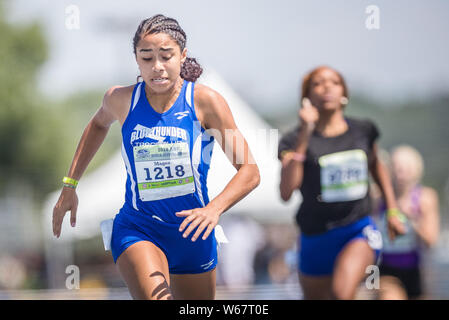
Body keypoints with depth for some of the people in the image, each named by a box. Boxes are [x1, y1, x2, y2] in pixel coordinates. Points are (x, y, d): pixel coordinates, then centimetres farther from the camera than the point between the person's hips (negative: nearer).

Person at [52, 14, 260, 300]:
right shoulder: (122, 100, -5)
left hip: (193, 234, 1)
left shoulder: (205, 102, -11)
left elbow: (250, 172, -13)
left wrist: (214, 208, -30)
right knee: (156, 297, -30)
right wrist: (70, 185, 18)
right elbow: (99, 124, 22)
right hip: (137, 231, -1)